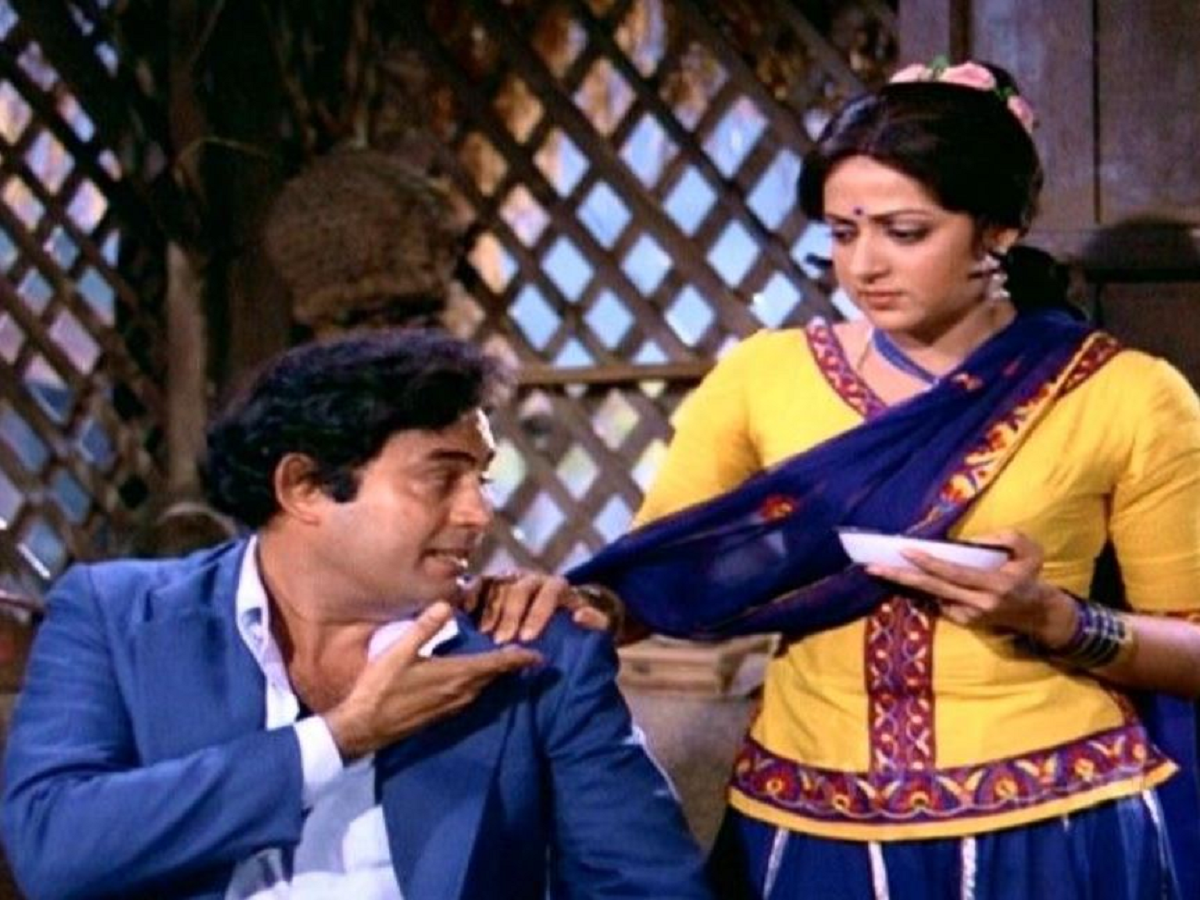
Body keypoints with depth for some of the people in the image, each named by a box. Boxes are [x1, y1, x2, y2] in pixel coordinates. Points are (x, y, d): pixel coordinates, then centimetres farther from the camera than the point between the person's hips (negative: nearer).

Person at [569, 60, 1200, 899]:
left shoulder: (1127, 398, -5)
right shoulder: (762, 379, 1)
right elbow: (656, 579, 2)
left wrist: (1053, 619, -17)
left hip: (1060, 830, -2)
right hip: (810, 831, 2)